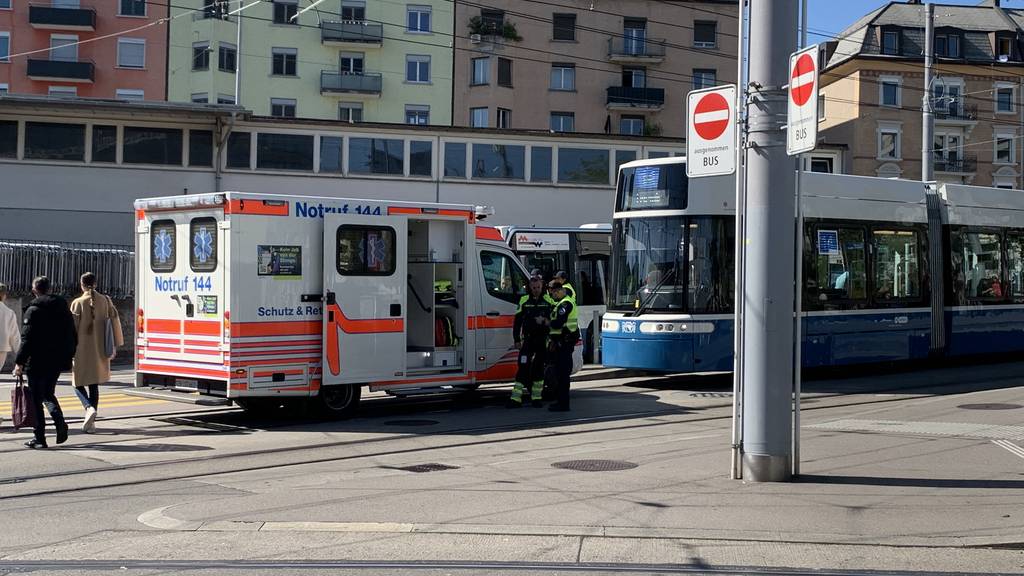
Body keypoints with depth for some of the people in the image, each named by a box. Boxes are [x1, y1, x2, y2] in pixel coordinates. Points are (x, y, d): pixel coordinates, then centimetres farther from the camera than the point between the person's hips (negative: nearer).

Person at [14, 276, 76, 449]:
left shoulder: (33, 310, -10)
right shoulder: (63, 308, 9)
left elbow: (27, 339, -15)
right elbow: (73, 337, 12)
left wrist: (19, 362, -12)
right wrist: (68, 357, 20)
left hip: (37, 363, -6)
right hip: (57, 363, 6)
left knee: (36, 398, 3)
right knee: (48, 394, 20)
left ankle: (39, 438, 4)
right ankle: (59, 420, -5)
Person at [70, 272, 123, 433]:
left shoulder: (78, 303, -8)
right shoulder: (105, 300, 2)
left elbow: (72, 327, -7)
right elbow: (115, 322, 4)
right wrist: (115, 345, 12)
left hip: (82, 350, -4)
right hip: (100, 351, 4)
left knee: (79, 383, 9)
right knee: (94, 384, 13)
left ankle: (89, 408, -18)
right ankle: (91, 422, 11)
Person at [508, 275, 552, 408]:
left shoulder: (548, 301, 4)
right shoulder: (524, 301, 6)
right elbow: (517, 322, 6)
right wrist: (517, 340, 0)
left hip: (542, 340, 0)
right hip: (527, 339, 0)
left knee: (539, 368, 6)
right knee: (523, 367, -7)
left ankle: (536, 398, 15)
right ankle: (516, 398, -8)